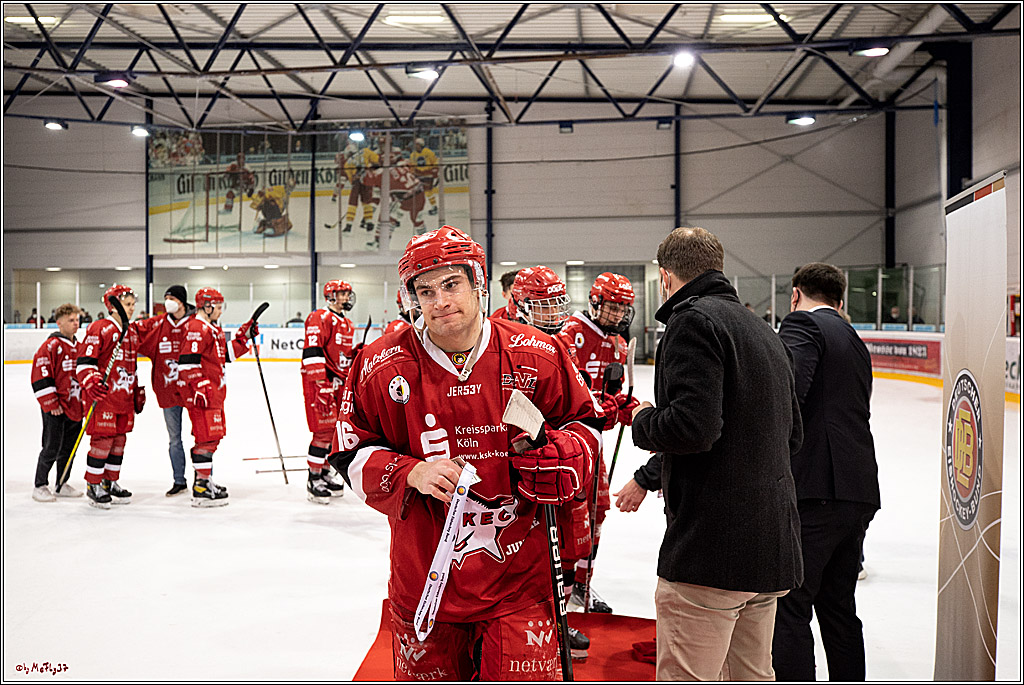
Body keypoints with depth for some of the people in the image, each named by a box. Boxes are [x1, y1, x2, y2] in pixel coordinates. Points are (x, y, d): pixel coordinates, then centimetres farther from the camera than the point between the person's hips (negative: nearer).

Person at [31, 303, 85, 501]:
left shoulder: (79, 347, 13)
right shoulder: (51, 346, -12)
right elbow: (40, 376, -16)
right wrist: (50, 403, -17)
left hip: (75, 407, 7)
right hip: (55, 410, -7)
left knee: (69, 448, 13)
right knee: (51, 448, -2)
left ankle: (61, 485, 25)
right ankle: (40, 487, 11)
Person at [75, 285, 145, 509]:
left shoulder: (132, 331, 15)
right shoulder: (99, 329, -10)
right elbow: (84, 360, -14)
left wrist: (138, 392, 23)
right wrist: (91, 382, -29)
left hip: (125, 397, 8)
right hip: (103, 395, -8)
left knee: (119, 440, 12)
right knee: (102, 440, -5)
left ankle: (110, 482, 25)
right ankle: (93, 486, 8)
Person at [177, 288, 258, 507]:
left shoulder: (213, 328, 20)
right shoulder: (196, 328, -14)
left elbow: (225, 355, 25)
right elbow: (187, 361, -21)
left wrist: (243, 337, 16)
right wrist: (200, 387, -25)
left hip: (214, 392, 11)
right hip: (202, 393, -11)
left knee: (212, 436, 17)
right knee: (208, 437, -10)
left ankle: (204, 479, 28)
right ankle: (201, 489, -7)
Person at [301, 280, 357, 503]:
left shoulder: (347, 324, 20)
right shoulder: (320, 318, -10)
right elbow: (312, 352, -20)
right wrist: (322, 384, -25)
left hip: (339, 382, 9)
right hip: (319, 380, -9)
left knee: (336, 429, 12)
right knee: (323, 430, -11)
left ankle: (325, 473, 24)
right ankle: (314, 480, -3)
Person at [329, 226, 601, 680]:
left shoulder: (538, 355, -6)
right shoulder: (380, 366, -6)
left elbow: (583, 425, 6)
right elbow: (352, 453, 2)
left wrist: (553, 452, -16)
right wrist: (412, 474, -16)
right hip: (424, 577, 1)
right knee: (426, 674, 16)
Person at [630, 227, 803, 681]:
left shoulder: (694, 319, -10)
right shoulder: (764, 332, 18)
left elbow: (693, 425, -23)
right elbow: (792, 435, 22)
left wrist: (643, 421, -4)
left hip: (713, 547, -10)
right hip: (773, 544, 10)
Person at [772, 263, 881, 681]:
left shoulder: (803, 323, -3)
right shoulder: (855, 343, 23)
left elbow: (787, 389, -21)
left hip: (815, 490, -9)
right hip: (860, 494, 9)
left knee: (788, 608, -3)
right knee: (837, 606, 18)